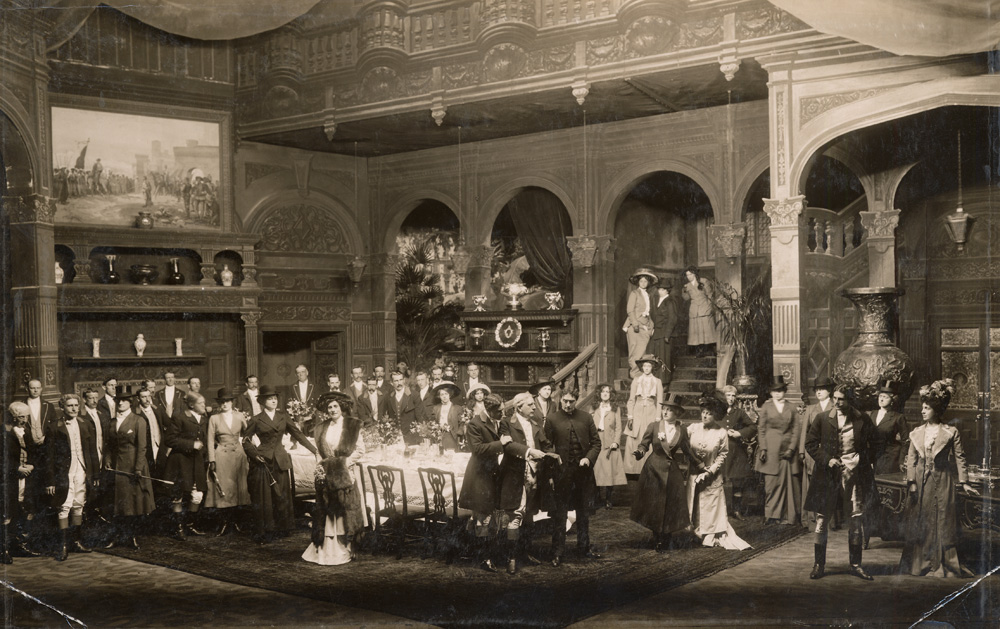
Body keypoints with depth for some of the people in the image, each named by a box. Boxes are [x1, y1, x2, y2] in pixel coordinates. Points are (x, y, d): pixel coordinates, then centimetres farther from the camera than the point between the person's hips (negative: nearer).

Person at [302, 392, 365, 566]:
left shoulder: (352, 426, 2)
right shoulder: (322, 427, 12)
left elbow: (360, 450, -1)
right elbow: (319, 451, 15)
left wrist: (346, 461, -11)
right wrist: (319, 466, -1)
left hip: (344, 475, -3)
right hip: (326, 475, 3)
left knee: (343, 511, -2)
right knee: (326, 511, 3)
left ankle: (344, 550, 6)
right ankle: (325, 550, 9)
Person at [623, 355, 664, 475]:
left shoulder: (657, 382, 8)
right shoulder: (636, 381, 9)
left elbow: (659, 402, 7)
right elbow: (631, 400, 8)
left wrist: (658, 419, -1)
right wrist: (630, 417, -1)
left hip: (651, 414, 0)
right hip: (637, 414, 1)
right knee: (633, 442, -7)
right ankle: (631, 469, -4)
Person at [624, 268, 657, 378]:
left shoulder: (647, 295, 20)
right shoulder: (634, 293, 2)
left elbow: (648, 312, 18)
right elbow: (630, 310, -7)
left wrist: (651, 327, 9)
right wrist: (635, 323, -17)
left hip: (645, 326, 5)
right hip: (635, 326, -5)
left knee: (642, 351, -2)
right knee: (635, 351, -8)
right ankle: (634, 373, -5)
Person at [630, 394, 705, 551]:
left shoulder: (681, 430, 3)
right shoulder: (654, 426, -4)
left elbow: (688, 451, 13)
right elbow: (644, 444, -2)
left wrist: (700, 466, 16)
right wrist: (639, 452, -23)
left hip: (673, 471, 2)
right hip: (654, 470, -2)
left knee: (670, 507, 2)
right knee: (654, 506, 3)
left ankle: (665, 542, 13)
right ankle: (657, 540, 16)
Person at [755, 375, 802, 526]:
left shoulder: (790, 407, 10)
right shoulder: (766, 407, 5)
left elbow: (795, 429, 7)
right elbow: (761, 429, 4)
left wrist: (791, 448, -4)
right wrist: (762, 448, -5)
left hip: (787, 450, 2)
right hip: (771, 449, -1)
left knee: (788, 481, 0)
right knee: (771, 481, -4)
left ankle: (787, 515, 8)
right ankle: (771, 514, 3)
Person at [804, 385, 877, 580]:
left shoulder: (862, 420, -1)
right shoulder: (823, 419, -2)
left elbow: (872, 444, 7)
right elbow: (810, 444, 4)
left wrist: (866, 464, -4)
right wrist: (826, 460, -8)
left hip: (854, 474, 0)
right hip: (828, 475, 0)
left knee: (856, 520, 5)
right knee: (821, 520, 2)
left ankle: (855, 564, 18)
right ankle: (819, 565, 12)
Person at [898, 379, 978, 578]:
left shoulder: (951, 433, -1)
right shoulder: (916, 433, 7)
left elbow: (959, 458, 0)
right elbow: (911, 459, 6)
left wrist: (964, 483, -5)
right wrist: (912, 483, -3)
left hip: (942, 481, -3)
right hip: (921, 482, 3)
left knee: (942, 523, -1)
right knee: (920, 523, 4)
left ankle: (941, 565, 7)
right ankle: (921, 564, 13)